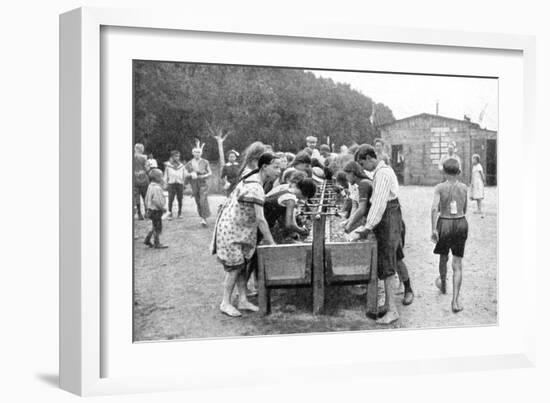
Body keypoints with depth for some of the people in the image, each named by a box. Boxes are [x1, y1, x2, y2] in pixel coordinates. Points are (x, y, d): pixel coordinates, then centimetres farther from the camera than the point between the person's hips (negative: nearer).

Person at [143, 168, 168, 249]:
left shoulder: (150, 186, 8)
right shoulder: (157, 188, -22)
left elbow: (146, 198, 15)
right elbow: (156, 201, -27)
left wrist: (147, 208, 22)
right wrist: (162, 208, -16)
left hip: (150, 209, 10)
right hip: (156, 211, -10)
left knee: (155, 227, 21)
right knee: (157, 228, 2)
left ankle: (147, 240, 27)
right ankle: (157, 244, 10)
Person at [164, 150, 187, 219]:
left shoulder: (181, 166, 9)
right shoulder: (168, 166, 4)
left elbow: (185, 175, 15)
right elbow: (166, 176, 8)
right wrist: (166, 183, 3)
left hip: (180, 184, 2)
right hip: (171, 183, -2)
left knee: (180, 199, 1)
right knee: (170, 199, -9)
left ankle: (179, 213, 13)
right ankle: (170, 213, 0)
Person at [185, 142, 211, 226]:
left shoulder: (205, 162, 1)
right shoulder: (189, 163, 5)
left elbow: (210, 172, 7)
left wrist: (204, 176, -12)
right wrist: (191, 174, -13)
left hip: (203, 183, -2)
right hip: (194, 184, 3)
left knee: (203, 200, -16)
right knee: (198, 202, 7)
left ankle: (204, 218, -17)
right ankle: (201, 217, 20)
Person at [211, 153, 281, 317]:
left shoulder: (253, 180, 4)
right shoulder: (255, 188, -27)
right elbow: (260, 219, -29)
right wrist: (271, 243, -23)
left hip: (241, 229, 10)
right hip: (230, 229, -10)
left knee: (243, 264, 8)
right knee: (235, 266, -6)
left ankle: (243, 301, 11)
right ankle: (225, 303, 4)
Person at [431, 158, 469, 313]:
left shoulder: (439, 187, -8)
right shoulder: (464, 187, 0)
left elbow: (434, 208, -18)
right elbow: (465, 208, 12)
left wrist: (433, 229, -16)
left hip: (444, 224, -1)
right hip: (461, 223, 1)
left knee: (443, 257, 23)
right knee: (457, 264, 2)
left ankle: (443, 285, 49)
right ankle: (455, 300, -8)